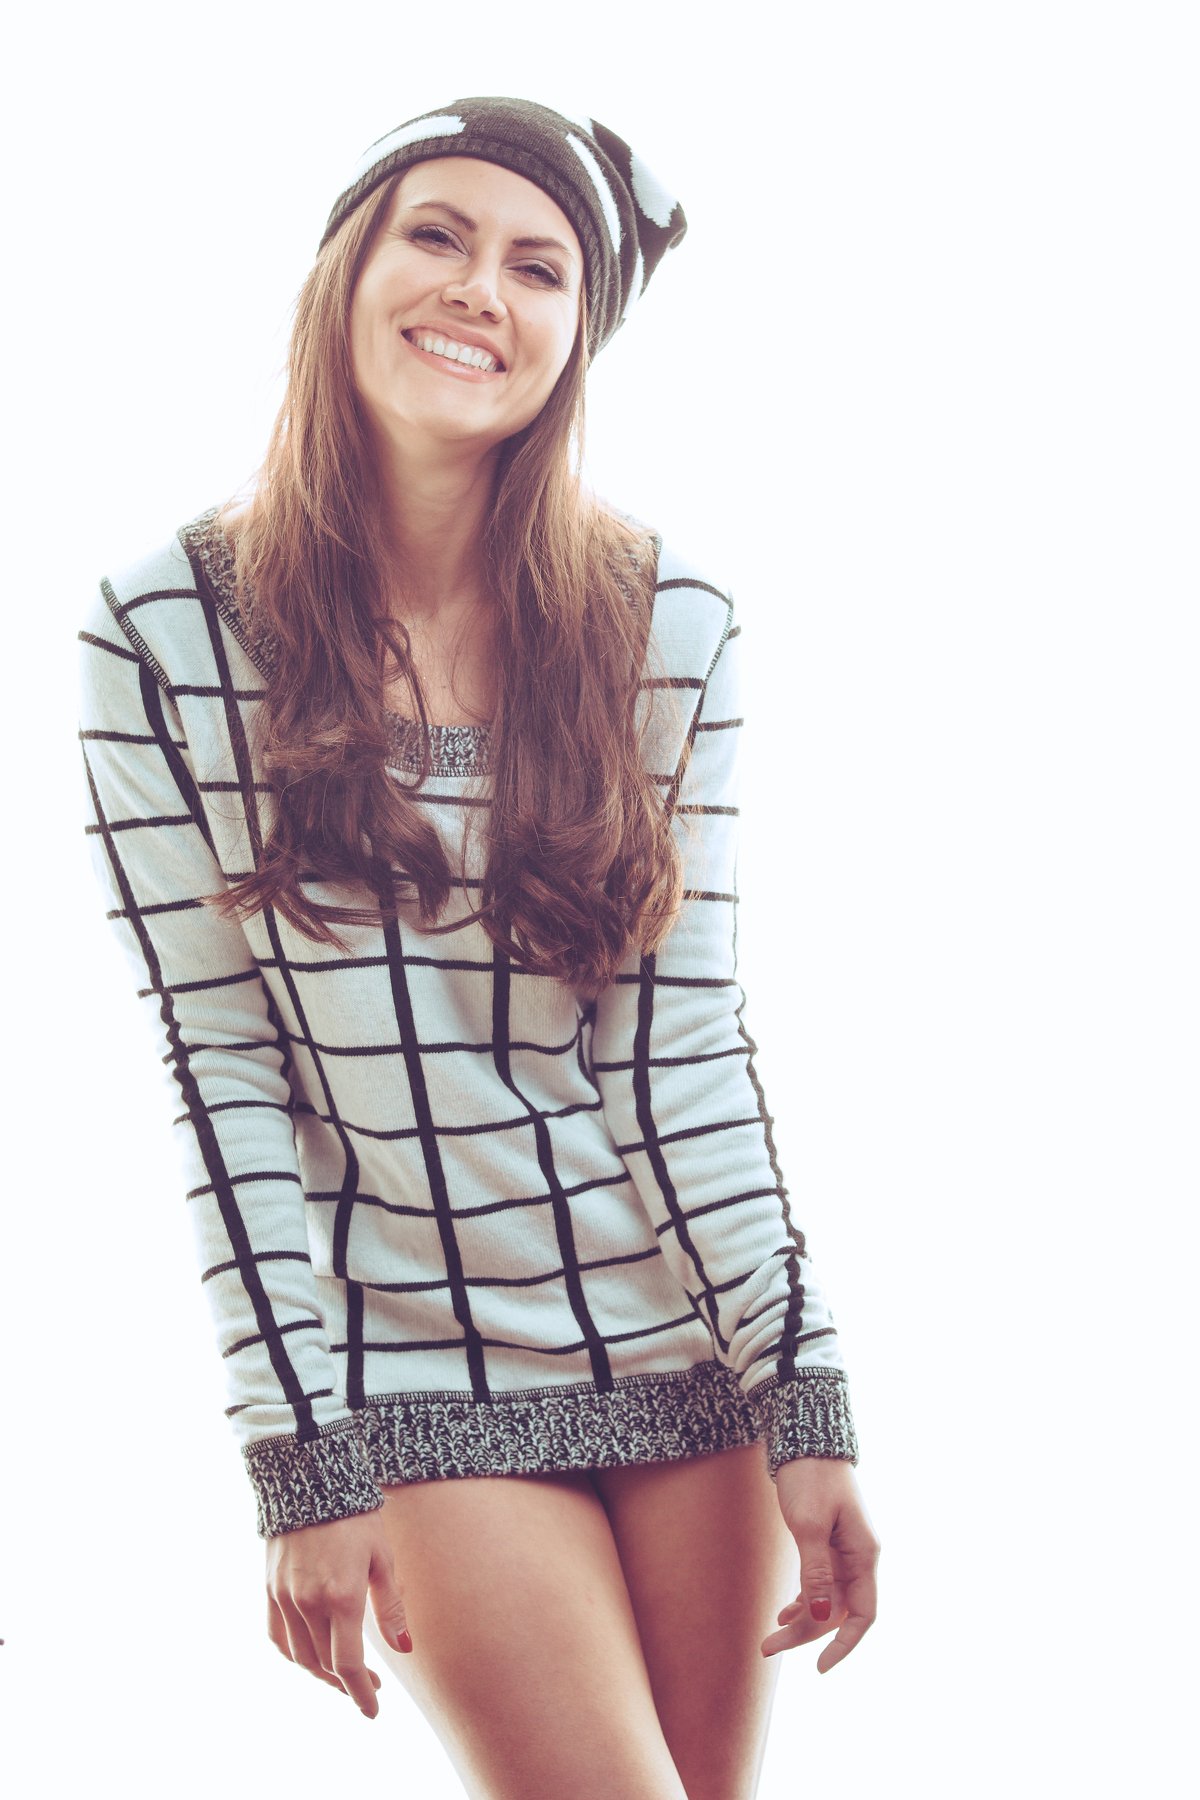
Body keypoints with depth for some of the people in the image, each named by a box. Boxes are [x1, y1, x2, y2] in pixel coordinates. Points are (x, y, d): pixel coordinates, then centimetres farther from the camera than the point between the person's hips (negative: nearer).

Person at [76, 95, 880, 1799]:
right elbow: (220, 1065, -6)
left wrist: (806, 1401, -4)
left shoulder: (667, 614, -2)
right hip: (423, 1372, -2)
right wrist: (306, 1459, -8)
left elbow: (692, 1032, -1)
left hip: (691, 1339, 3)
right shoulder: (165, 631, -7)